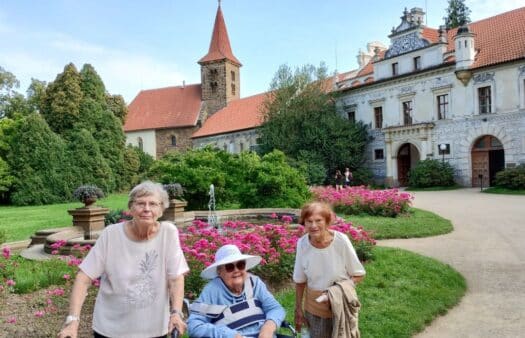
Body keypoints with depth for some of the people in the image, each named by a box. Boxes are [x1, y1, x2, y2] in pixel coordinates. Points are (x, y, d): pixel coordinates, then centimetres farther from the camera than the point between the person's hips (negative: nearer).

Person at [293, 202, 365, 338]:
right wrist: (298, 309, 3)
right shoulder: (302, 243, -15)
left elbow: (359, 275, -9)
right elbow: (300, 280, -2)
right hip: (313, 308, 2)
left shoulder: (341, 240, -22)